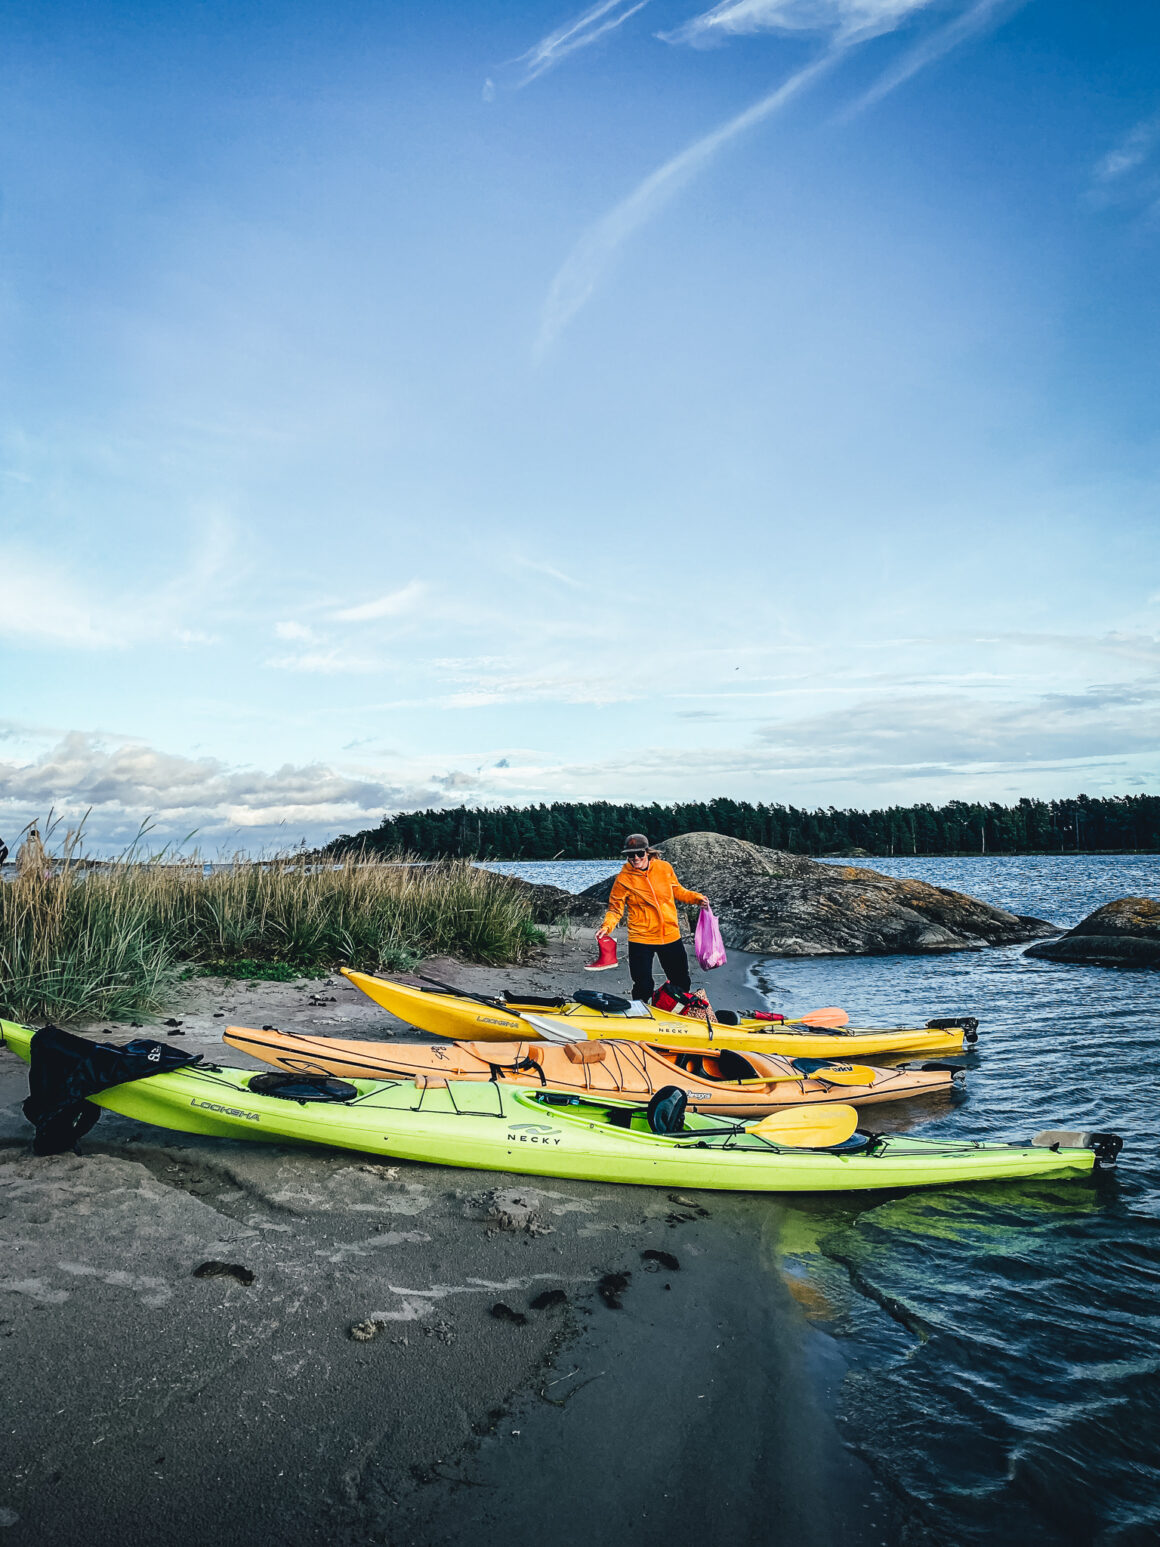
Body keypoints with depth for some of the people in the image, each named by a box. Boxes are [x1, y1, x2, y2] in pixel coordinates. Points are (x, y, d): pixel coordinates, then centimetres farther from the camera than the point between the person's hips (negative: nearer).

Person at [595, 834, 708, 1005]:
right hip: (641, 939, -3)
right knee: (643, 986, 2)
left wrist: (696, 897, -1)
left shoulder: (664, 867, -2)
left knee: (682, 983, 15)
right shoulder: (623, 878, -9)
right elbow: (615, 908, -6)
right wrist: (607, 927, -23)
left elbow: (677, 891, 14)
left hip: (670, 935, 3)